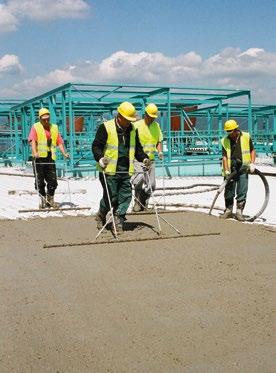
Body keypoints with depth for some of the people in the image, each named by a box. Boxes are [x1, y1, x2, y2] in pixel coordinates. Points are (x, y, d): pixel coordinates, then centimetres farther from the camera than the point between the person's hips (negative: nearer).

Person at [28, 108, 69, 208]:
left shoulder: (54, 128, 17)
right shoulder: (35, 127, 5)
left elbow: (59, 142, 14)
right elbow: (32, 140, -9)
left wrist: (64, 153, 0)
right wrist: (35, 152, -25)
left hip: (50, 158, 3)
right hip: (39, 158, -3)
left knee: (53, 181, 2)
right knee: (40, 181, 0)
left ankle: (50, 200, 17)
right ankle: (43, 199, 12)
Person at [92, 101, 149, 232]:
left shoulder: (132, 129, 13)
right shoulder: (106, 127, -7)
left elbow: (137, 147, 23)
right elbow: (96, 145, -7)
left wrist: (143, 158, 8)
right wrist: (100, 158, -23)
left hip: (126, 171, 6)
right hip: (110, 170, -6)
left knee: (126, 195, 1)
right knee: (111, 196, -1)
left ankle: (118, 219, 13)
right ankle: (101, 216, 26)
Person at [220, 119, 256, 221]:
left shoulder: (246, 137, 0)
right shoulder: (225, 141, 0)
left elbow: (252, 150, 9)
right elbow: (224, 157, -4)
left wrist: (252, 163, -3)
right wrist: (226, 170, -13)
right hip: (231, 170, 1)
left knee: (242, 192, -2)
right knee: (228, 192, 7)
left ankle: (239, 211, 8)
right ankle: (228, 210, 21)